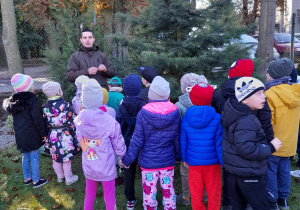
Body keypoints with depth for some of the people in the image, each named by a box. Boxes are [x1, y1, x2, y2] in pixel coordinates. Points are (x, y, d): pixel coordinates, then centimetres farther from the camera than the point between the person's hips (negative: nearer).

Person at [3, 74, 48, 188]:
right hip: (31, 135, -7)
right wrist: (43, 133, -8)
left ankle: (27, 178, 34)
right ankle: (36, 180, 18)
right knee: (34, 157, 6)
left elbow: (16, 119, 11)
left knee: (25, 156, 21)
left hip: (19, 135, 7)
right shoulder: (32, 101, -20)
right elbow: (38, 120, -17)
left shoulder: (13, 101, 4)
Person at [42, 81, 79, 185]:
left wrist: (46, 138, 12)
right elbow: (72, 123, -12)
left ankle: (60, 176, 38)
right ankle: (69, 178, 25)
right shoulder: (66, 105, -15)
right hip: (65, 136, -4)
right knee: (66, 158, 10)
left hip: (52, 137, 4)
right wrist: (76, 137, -3)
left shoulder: (44, 108, -5)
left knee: (56, 158, 19)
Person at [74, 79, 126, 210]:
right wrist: (123, 156, 8)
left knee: (89, 196, 25)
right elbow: (119, 146, -12)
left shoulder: (78, 120, -13)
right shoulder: (109, 121, -23)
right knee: (109, 199, 16)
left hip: (88, 168, 4)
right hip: (106, 168, -3)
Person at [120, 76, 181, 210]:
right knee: (168, 190, 16)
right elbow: (177, 138, 2)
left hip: (148, 161, -2)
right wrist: (178, 156, 18)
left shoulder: (143, 113, -14)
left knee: (149, 192, 12)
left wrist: (127, 160, -2)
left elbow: (137, 140, -12)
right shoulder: (175, 112, -7)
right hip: (168, 160, 2)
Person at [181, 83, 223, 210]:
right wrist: (224, 162, -4)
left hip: (193, 161, 2)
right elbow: (220, 143, -13)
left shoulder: (186, 118, -6)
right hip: (212, 161, -2)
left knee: (196, 192, 16)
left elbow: (183, 141, 0)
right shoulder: (217, 118, -14)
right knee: (213, 192, 16)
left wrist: (184, 158, 13)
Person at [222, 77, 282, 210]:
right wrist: (270, 148, -17)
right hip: (249, 174, -9)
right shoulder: (246, 121, -24)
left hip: (235, 171, 9)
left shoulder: (235, 114, 5)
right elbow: (246, 149, -29)